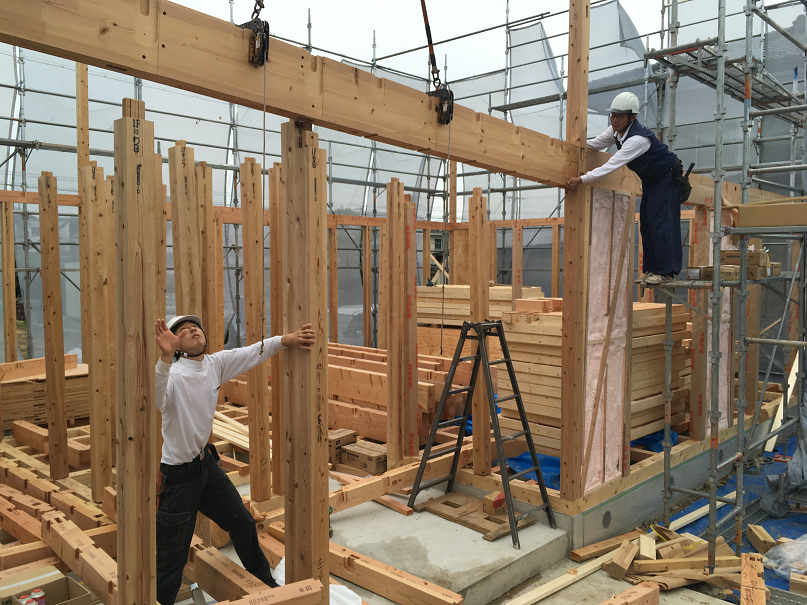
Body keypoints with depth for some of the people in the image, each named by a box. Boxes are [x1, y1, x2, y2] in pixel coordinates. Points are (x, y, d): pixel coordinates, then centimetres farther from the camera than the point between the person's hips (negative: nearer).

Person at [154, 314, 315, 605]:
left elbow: (253, 352, 5)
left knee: (243, 523, 23)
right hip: (177, 475, -8)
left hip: (206, 463, 8)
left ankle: (265, 582, 47)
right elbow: (156, 400, -45)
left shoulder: (216, 363, -3)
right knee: (172, 556, 3)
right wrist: (165, 357, -60)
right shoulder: (173, 373, -24)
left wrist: (286, 339, -7)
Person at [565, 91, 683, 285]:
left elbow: (610, 166, -39)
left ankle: (665, 271, -8)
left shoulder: (638, 139, -35)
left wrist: (580, 180, -40)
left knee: (660, 222, -13)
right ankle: (651, 269, 12)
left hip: (666, 177, -9)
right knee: (646, 223, 7)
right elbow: (596, 143, 9)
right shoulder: (616, 130, -8)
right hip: (650, 179, 9)